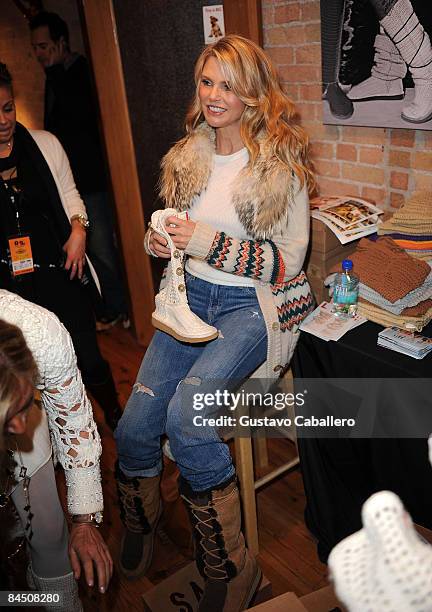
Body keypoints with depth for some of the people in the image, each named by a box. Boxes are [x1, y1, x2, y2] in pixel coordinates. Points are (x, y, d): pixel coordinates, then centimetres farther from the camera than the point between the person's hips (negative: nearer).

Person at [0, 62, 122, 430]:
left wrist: (78, 229, -6)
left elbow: (68, 193, 10)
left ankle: (116, 418, 33)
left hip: (60, 273, 0)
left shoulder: (44, 143, 1)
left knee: (89, 358, 6)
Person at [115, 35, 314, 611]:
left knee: (186, 411, -30)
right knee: (133, 428, -7)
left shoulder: (282, 162, -8)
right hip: (191, 294, 6)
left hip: (253, 304, -5)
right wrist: (161, 240, -3)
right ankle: (139, 527, 27)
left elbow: (288, 260, -11)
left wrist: (207, 241, -21)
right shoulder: (190, 154, 10)